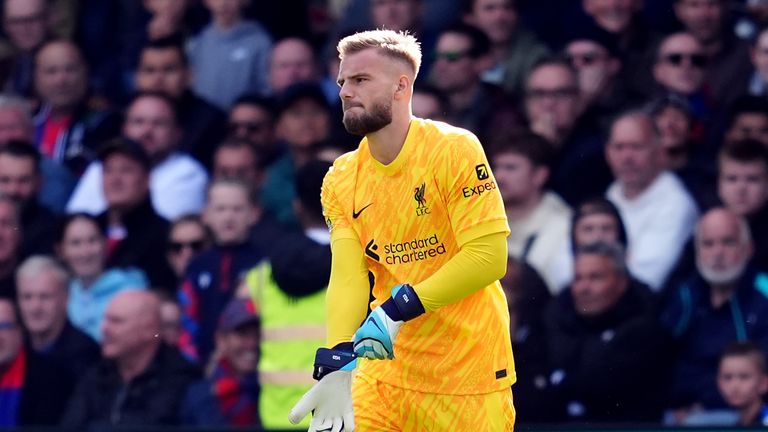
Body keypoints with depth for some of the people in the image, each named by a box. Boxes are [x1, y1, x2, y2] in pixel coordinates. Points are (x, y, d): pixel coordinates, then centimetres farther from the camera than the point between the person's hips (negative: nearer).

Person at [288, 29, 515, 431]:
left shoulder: (454, 150, -11)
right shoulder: (340, 182, 3)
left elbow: (489, 257, -18)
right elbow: (347, 278, -7)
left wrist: (400, 308, -24)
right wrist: (336, 365, -23)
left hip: (470, 374, -4)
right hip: (386, 372, 4)